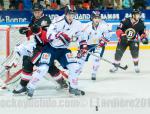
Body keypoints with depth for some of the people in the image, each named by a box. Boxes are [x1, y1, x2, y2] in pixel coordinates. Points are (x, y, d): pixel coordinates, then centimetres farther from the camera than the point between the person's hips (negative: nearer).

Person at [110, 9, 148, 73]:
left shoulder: (140, 23, -11)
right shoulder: (126, 21, -22)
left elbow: (142, 32, 4)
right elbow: (118, 29, -18)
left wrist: (144, 38, -13)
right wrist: (121, 35, -33)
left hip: (133, 40, 1)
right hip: (123, 39, -1)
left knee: (135, 52, -21)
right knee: (118, 53, 0)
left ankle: (136, 66, -5)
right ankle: (116, 67, 19)